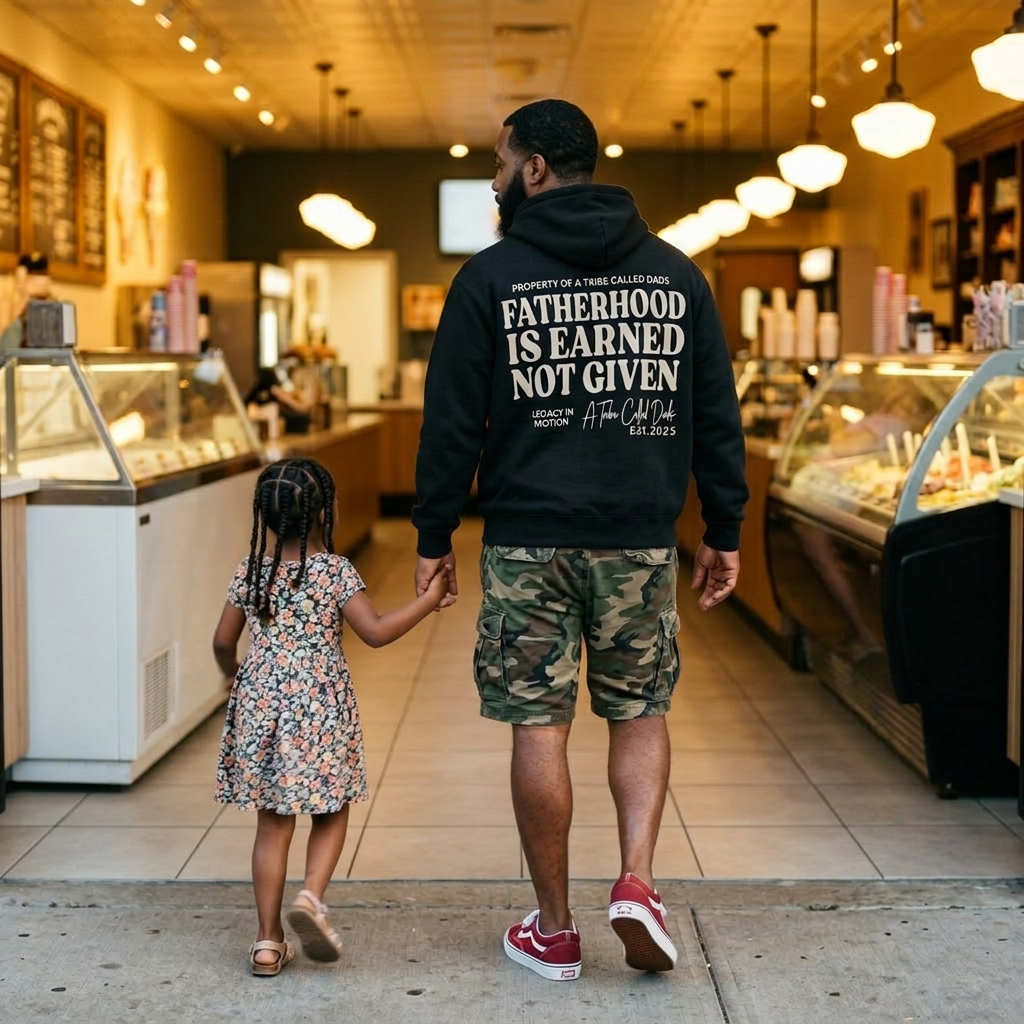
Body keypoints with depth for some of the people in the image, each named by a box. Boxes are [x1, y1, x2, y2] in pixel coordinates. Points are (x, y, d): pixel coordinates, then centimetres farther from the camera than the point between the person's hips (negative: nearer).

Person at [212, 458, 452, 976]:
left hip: (260, 705, 4)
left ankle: (269, 941, 10)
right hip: (320, 709, -3)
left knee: (272, 824, 9)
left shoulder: (251, 571, 4)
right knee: (331, 813, 14)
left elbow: (223, 641, 9)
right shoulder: (336, 571, -8)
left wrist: (232, 674, 29)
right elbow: (375, 631, -16)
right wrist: (428, 599, -9)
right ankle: (311, 895, -10)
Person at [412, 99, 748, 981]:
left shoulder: (492, 276, -1)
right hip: (641, 541, 2)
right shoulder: (674, 272, 7)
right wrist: (724, 531, 13)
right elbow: (717, 416, 7)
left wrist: (435, 535, 6)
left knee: (540, 727, 5)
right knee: (641, 711, 16)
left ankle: (554, 931, 13)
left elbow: (452, 421, -2)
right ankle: (638, 881, 0)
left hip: (527, 540, -2)